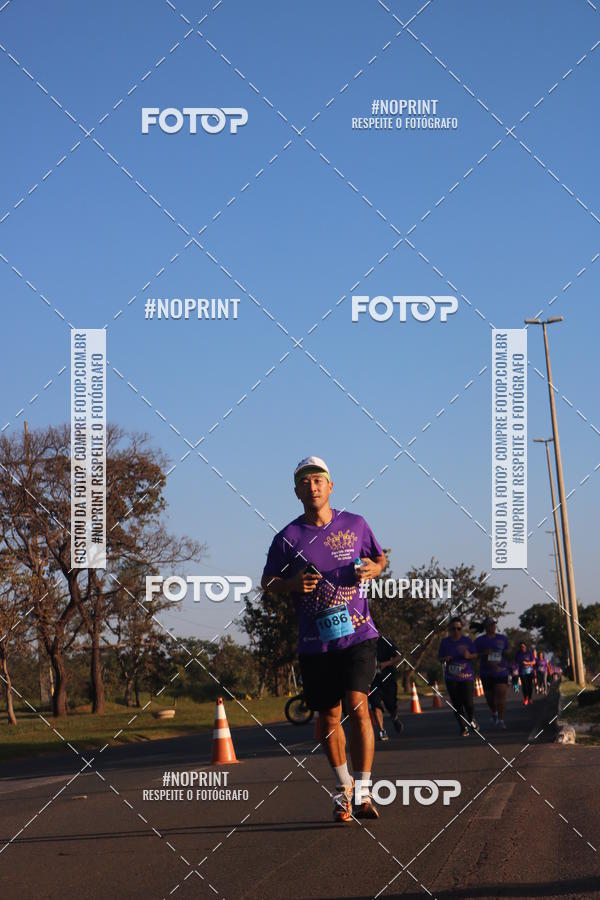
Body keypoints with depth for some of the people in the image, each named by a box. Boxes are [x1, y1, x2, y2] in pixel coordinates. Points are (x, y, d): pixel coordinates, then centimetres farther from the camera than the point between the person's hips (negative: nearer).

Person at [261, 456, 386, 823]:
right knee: (330, 717, 7)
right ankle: (344, 789, 25)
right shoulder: (288, 537, 1)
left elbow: (380, 557, 19)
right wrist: (292, 584, -12)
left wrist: (374, 568, -4)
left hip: (357, 633, -1)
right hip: (315, 642, 1)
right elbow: (267, 581, 9)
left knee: (357, 706, -16)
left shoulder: (355, 525, 4)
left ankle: (363, 793, -11)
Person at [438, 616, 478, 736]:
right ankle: (463, 727, 13)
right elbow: (440, 658, 12)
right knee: (457, 704, 0)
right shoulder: (444, 642, 5)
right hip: (451, 678, 1)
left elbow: (476, 655, 8)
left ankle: (471, 719, 21)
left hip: (466, 676, -1)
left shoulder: (467, 641, 2)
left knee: (468, 703, -10)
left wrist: (469, 656, -14)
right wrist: (445, 659, -11)